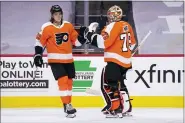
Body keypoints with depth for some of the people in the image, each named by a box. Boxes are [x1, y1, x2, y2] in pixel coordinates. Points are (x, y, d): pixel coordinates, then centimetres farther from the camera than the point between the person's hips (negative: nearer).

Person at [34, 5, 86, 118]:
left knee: (69, 81, 12)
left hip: (68, 59, 5)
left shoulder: (68, 26, 4)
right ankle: (67, 106, -17)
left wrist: (82, 35, -7)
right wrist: (38, 54, -9)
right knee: (63, 80, -17)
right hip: (55, 60, -5)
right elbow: (40, 41, -2)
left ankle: (68, 105, 26)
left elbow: (76, 41, 11)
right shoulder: (46, 28, -10)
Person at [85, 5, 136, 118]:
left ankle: (115, 109, -9)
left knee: (107, 84, -5)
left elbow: (103, 42, -22)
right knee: (119, 84, 21)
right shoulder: (127, 26, 12)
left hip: (115, 61, -9)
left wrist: (91, 35, -11)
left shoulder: (113, 26, -13)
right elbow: (132, 44, 22)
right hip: (126, 61, 9)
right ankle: (126, 107, 24)